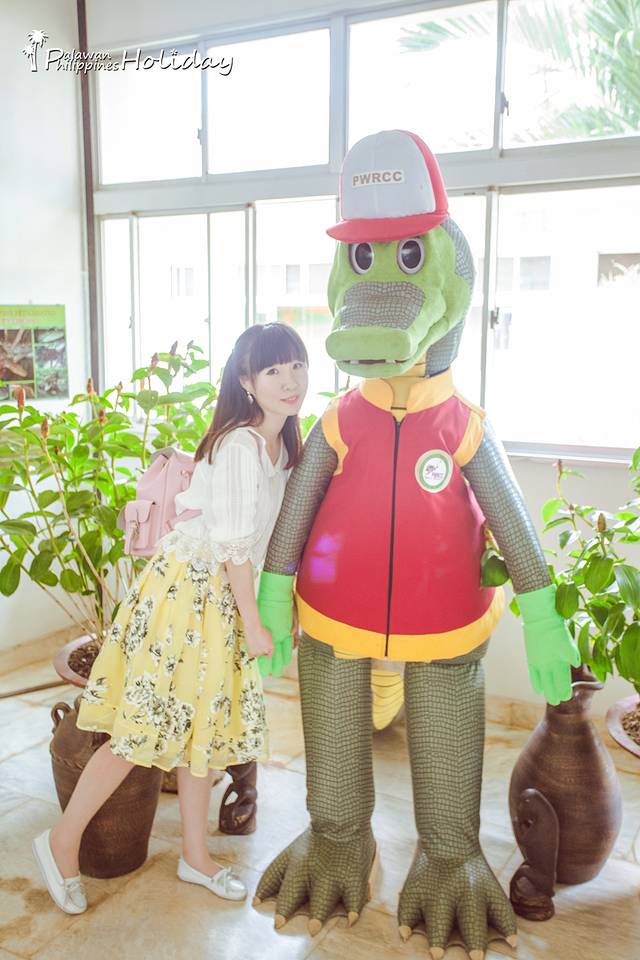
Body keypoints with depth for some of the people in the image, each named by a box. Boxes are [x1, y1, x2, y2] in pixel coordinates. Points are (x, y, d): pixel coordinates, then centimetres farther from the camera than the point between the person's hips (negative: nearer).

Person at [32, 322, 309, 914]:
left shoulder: (281, 445, 6)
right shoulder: (240, 446, -22)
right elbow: (233, 544, -21)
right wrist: (253, 624, -14)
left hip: (220, 596, 9)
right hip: (188, 592, -9)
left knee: (202, 725, 17)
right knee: (143, 730, 1)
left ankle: (196, 856, 33)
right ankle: (63, 842, 23)